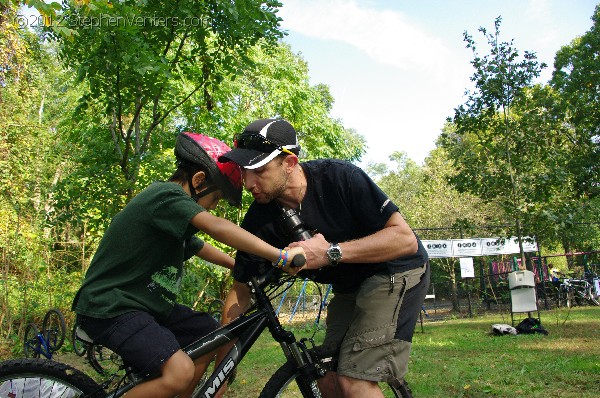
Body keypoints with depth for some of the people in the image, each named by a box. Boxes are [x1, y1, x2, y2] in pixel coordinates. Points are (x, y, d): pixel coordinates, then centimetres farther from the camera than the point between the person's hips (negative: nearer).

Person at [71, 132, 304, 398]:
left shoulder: (172, 211, 13)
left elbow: (200, 248, 23)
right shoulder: (166, 195, -19)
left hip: (146, 303, 10)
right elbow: (217, 227, -32)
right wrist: (281, 256, -34)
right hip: (109, 308, -10)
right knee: (180, 371, -26)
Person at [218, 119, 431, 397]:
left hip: (397, 270, -5)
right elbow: (240, 290, -4)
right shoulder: (259, 221, -14)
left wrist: (332, 252, -37)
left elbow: (406, 239, -27)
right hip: (349, 287, 6)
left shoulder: (339, 177, -27)